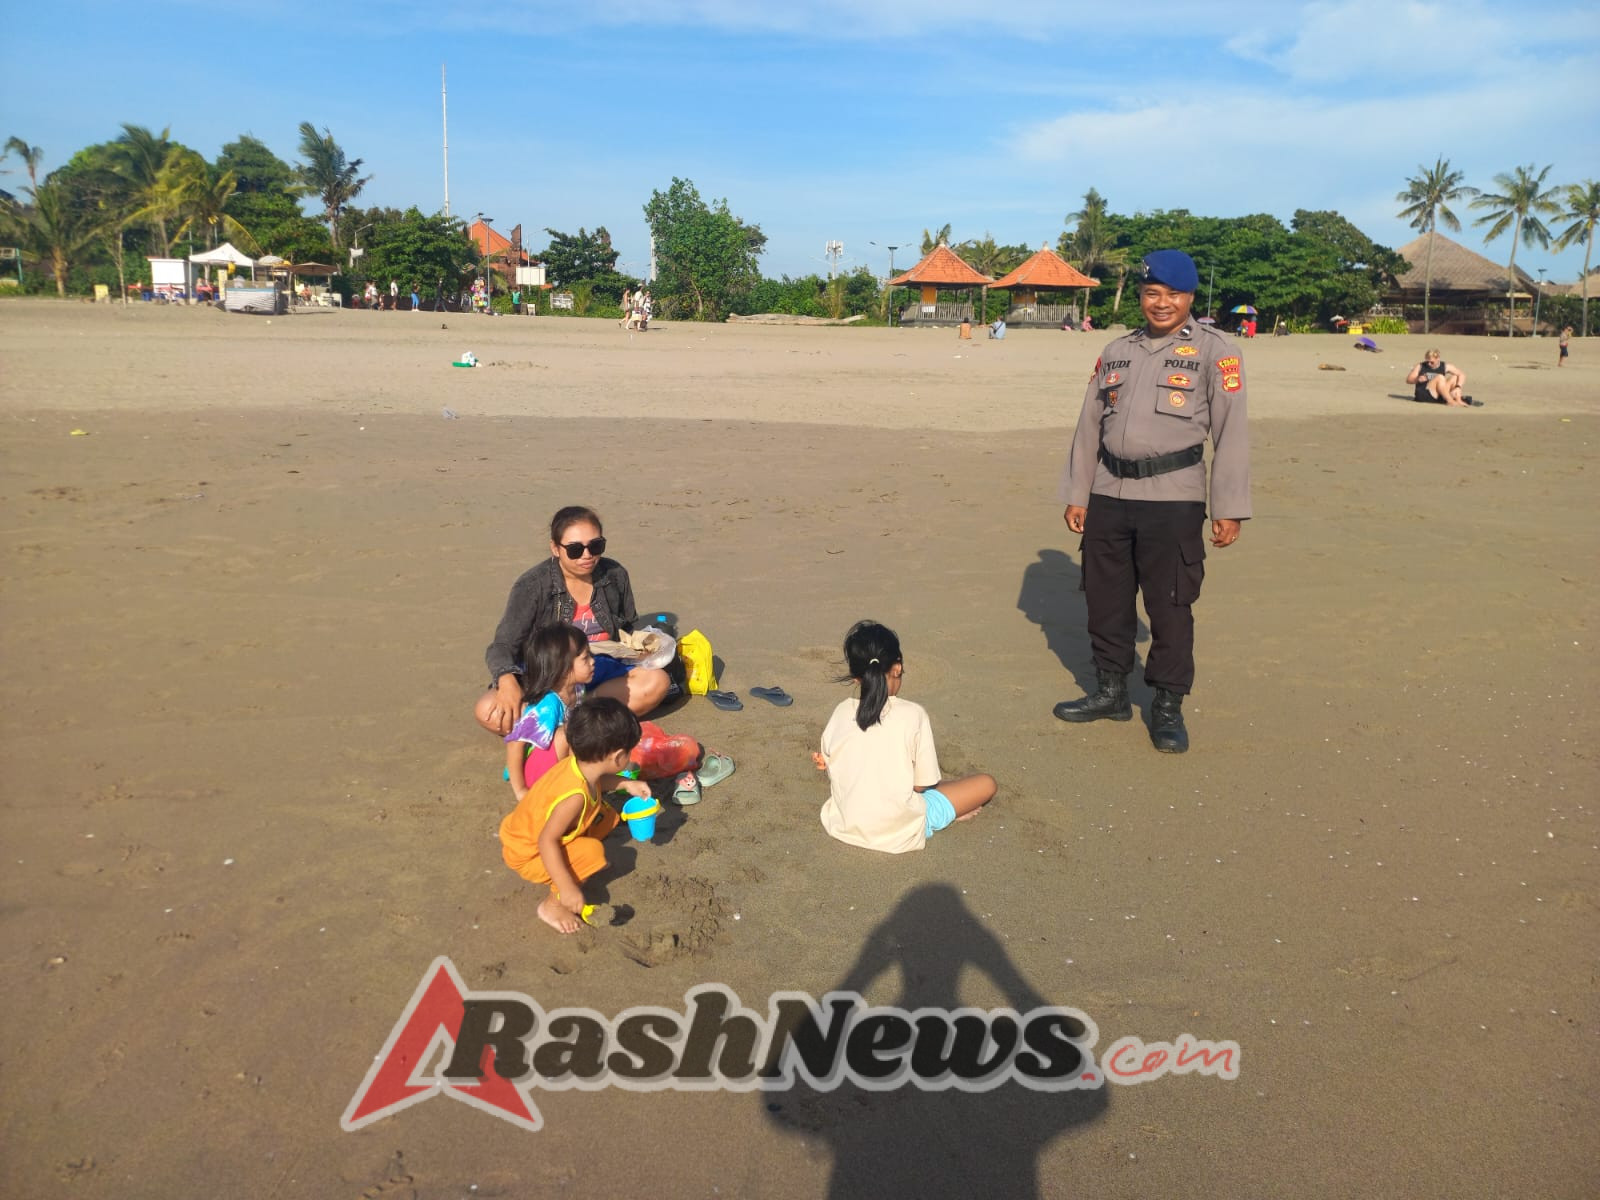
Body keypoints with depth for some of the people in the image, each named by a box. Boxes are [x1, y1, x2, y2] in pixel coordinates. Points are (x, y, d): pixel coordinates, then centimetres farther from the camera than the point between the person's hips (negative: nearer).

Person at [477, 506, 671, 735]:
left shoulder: (615, 575, 0)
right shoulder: (532, 585, -11)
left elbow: (627, 629, 17)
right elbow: (503, 645, -15)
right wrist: (508, 682, -36)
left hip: (600, 677, 3)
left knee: (657, 681, -26)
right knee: (488, 711, -31)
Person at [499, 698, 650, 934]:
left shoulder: (578, 764, -12)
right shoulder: (574, 797, -38)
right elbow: (546, 841, -37)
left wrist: (626, 784, 8)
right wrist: (567, 888, -34)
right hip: (525, 854, -8)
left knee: (607, 816, 5)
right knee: (592, 852, -26)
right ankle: (551, 905, -9)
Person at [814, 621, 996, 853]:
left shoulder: (841, 713, -4)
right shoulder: (913, 714, -14)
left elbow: (834, 775, 1)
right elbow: (922, 784, -7)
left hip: (843, 828, 3)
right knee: (986, 783, 10)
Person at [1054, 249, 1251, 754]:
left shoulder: (1215, 352, -2)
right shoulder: (1116, 352, 13)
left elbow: (1231, 434, -6)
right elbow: (1089, 427, 15)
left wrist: (1228, 509, -10)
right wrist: (1077, 495, 12)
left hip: (1173, 499, -5)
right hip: (1108, 495, 5)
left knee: (1170, 607, -1)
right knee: (1105, 599, 12)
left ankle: (1168, 708, 14)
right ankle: (1110, 692, 28)